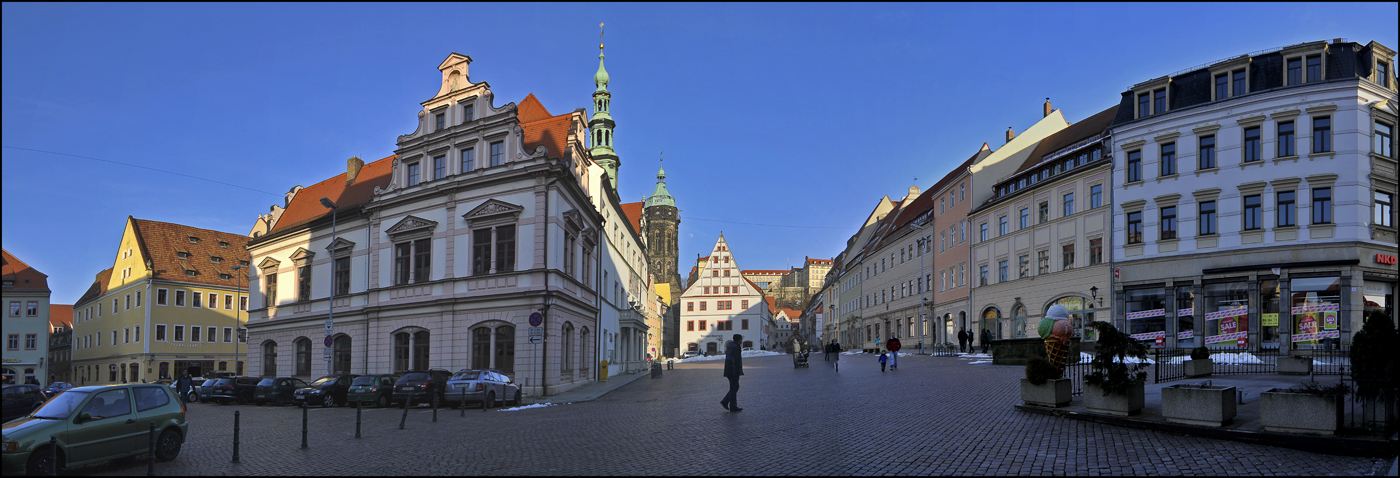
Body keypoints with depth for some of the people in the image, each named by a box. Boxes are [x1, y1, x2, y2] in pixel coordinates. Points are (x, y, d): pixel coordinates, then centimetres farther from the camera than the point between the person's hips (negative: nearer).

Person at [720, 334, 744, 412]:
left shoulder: (730, 346, 16)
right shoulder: (735, 347, -16)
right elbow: (736, 361, -21)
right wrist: (738, 372, -20)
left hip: (729, 371, 10)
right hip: (733, 371, -10)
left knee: (735, 387, 16)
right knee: (734, 388, -3)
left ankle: (725, 401, 12)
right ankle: (733, 407, 2)